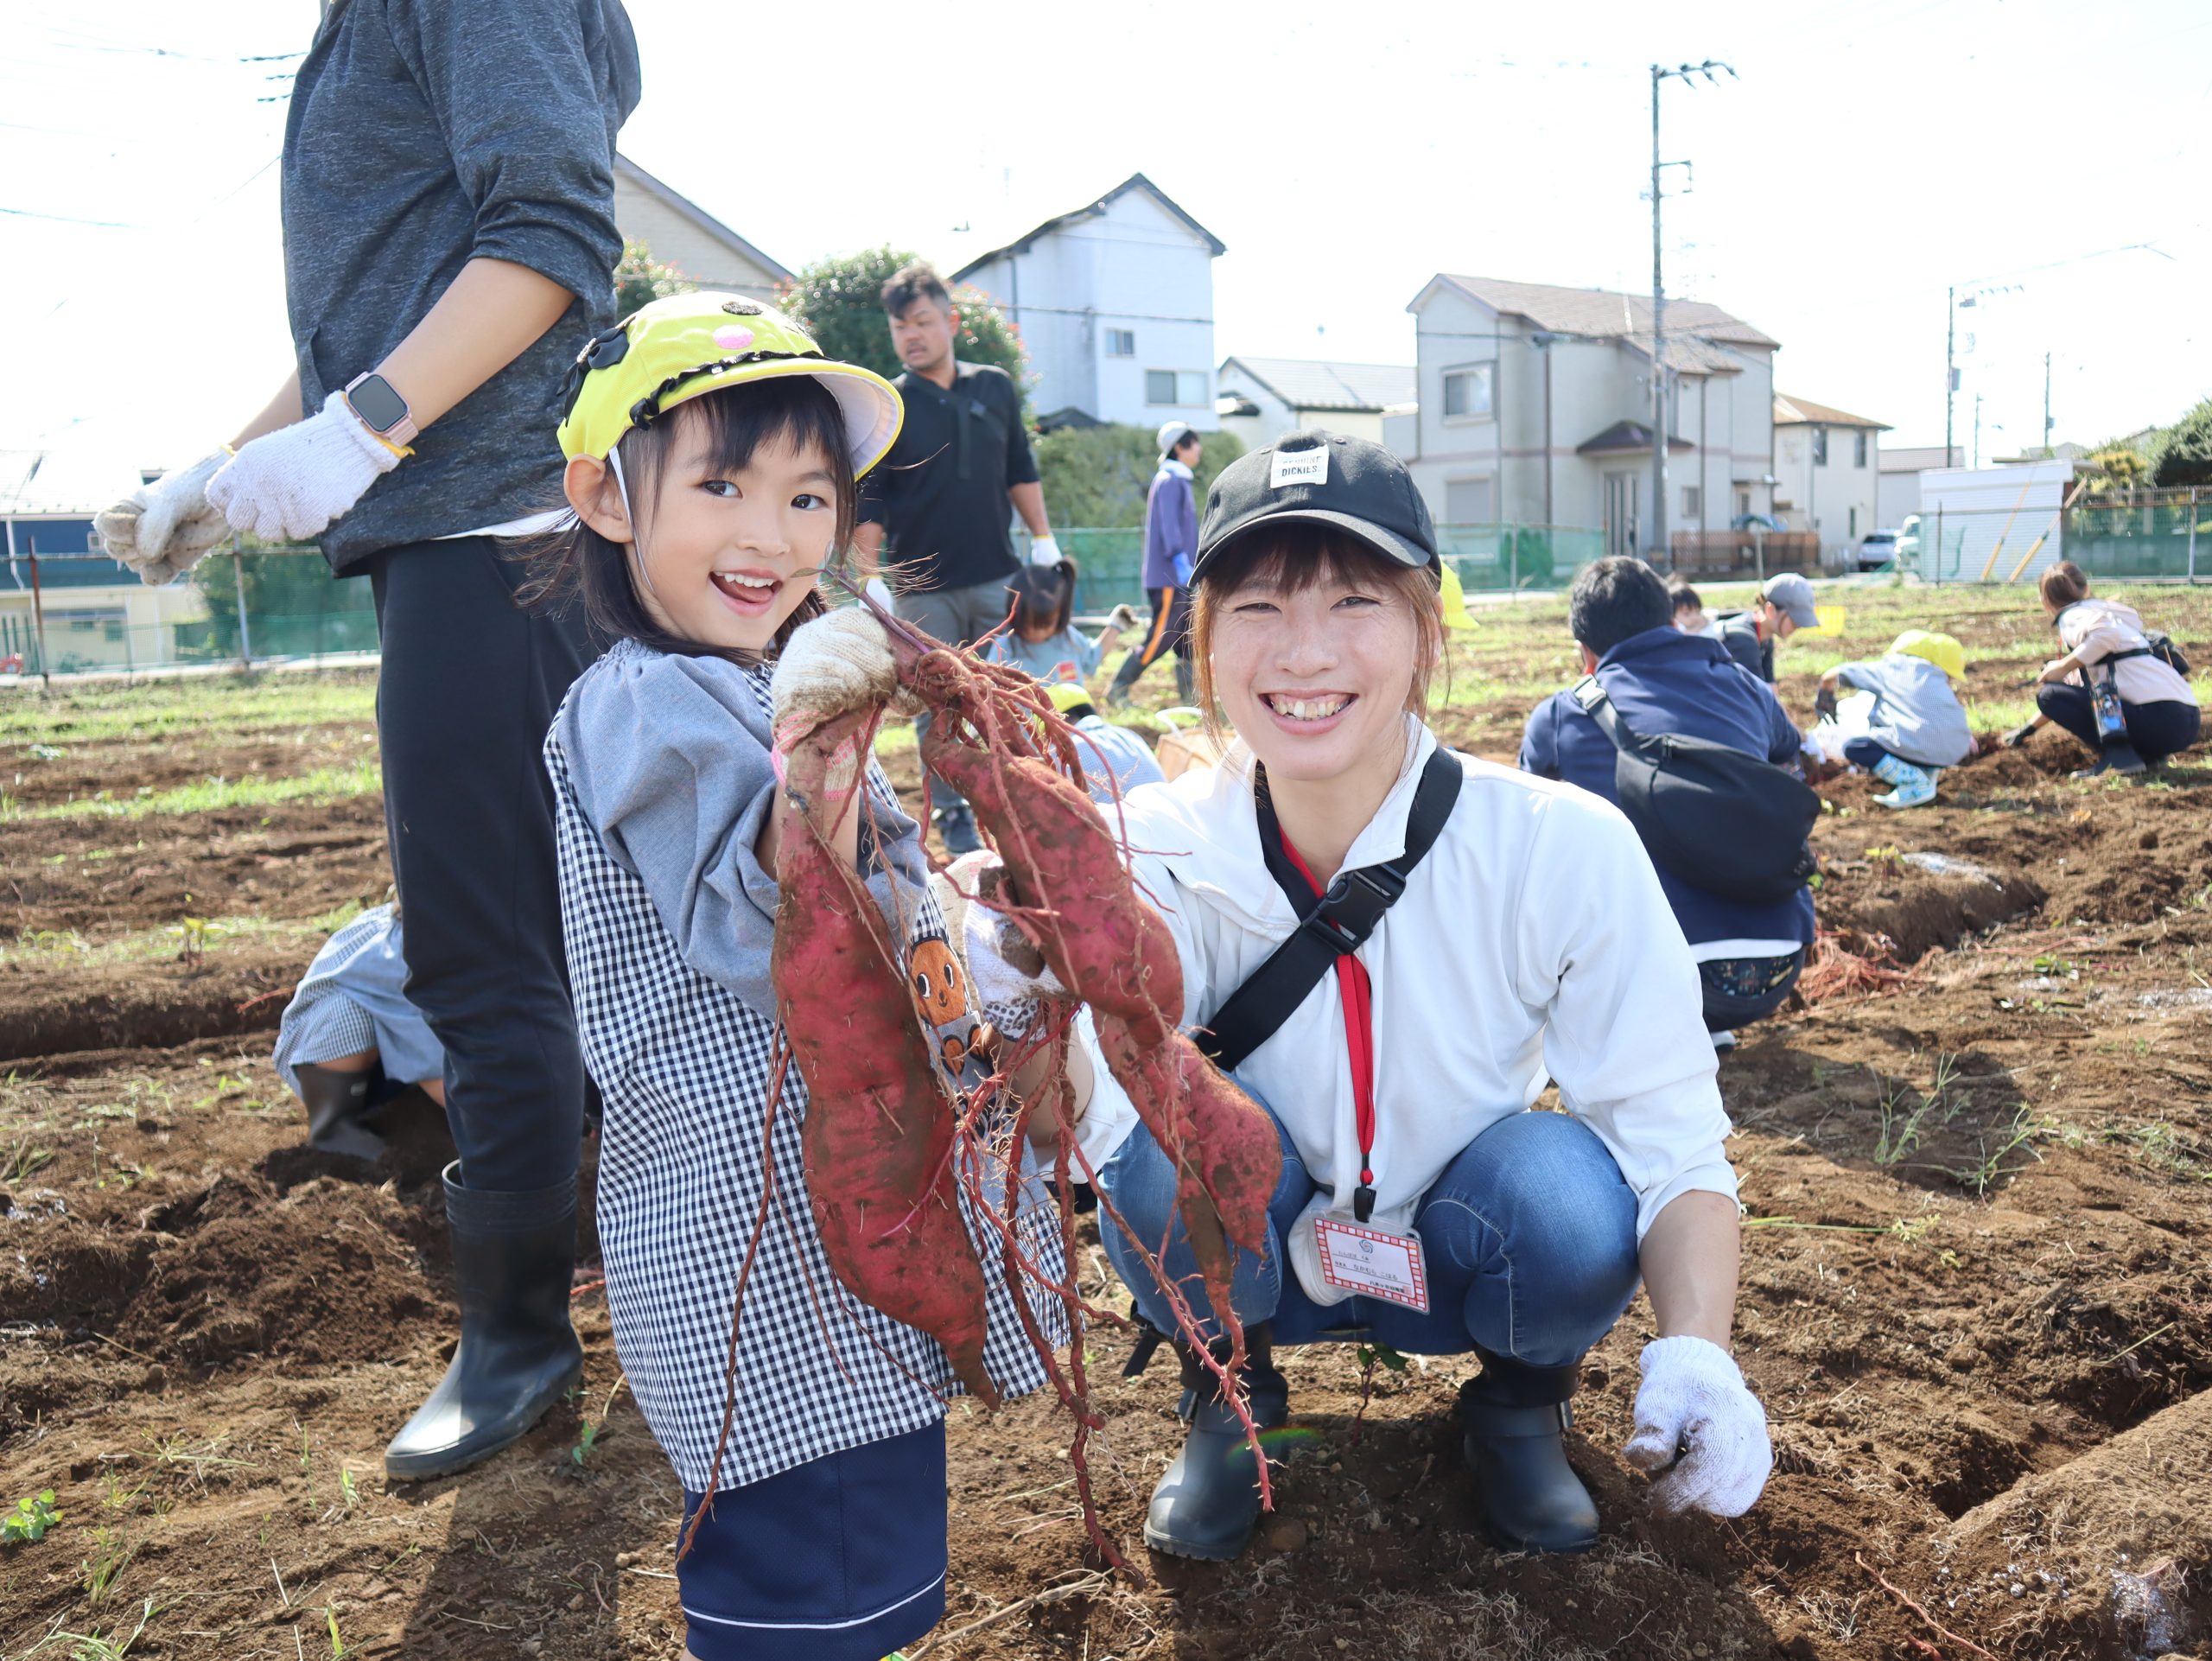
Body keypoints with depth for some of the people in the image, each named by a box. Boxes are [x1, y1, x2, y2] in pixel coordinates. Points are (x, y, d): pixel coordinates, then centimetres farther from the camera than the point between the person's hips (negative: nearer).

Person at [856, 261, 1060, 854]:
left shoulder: (996, 388, 6)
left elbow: (1021, 472, 15)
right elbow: (867, 504, -3)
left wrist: (1043, 540, 9)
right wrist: (868, 581, -9)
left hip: (997, 577, 2)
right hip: (924, 587, -2)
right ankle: (953, 814, 14)